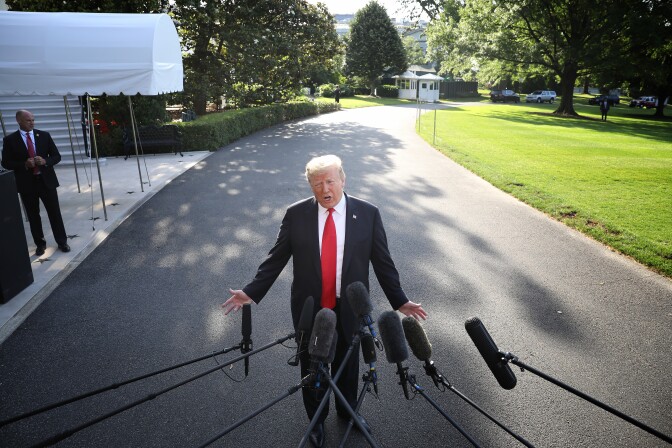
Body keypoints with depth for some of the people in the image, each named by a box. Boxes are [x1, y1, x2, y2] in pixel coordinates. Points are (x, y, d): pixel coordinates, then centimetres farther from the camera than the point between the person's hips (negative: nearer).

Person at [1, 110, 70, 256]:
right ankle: (40, 244, 21)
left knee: (55, 213, 5)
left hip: (46, 180, 1)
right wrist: (24, 164, -17)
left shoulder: (44, 135, 4)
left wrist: (45, 161, -15)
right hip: (26, 183, -1)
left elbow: (56, 156, 5)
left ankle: (62, 241, 17)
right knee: (33, 216, 8)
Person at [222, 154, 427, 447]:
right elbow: (276, 258, -3)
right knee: (311, 366, 19)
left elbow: (383, 262, -3)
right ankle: (316, 418, 47)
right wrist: (251, 292, -9)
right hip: (309, 308, 0)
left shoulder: (368, 214, -8)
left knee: (347, 363, 22)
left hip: (350, 309, 0)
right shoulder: (295, 214, -8)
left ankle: (347, 410, 52)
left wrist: (399, 301, -5)